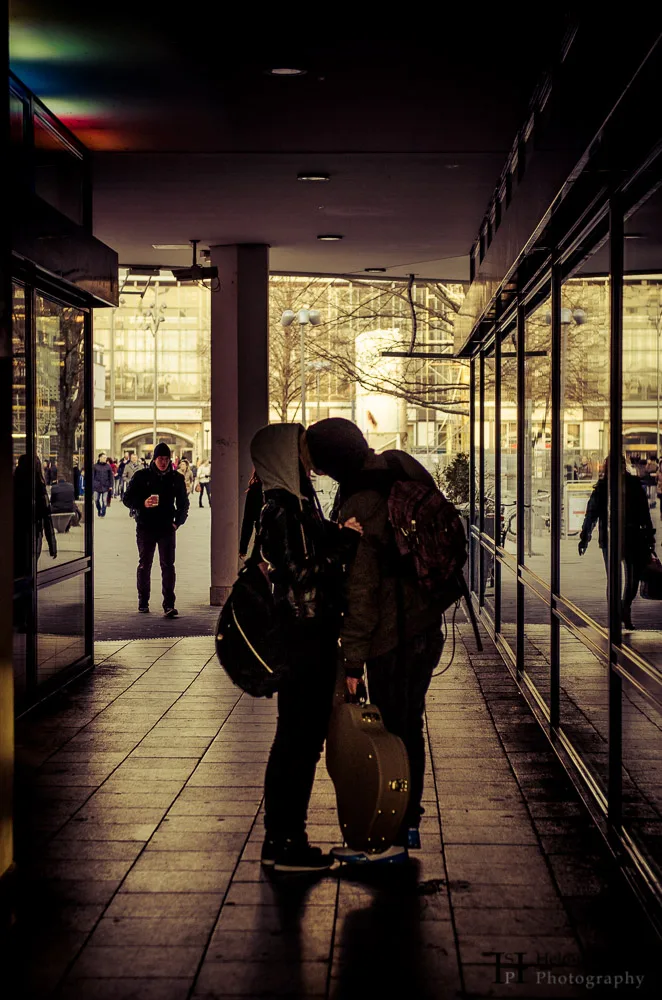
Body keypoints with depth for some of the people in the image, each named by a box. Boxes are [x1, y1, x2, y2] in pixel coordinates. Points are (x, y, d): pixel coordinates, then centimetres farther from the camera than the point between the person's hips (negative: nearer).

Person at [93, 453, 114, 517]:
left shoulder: (108, 466, 3)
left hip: (105, 486, 0)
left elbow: (111, 476, 7)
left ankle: (103, 513, 8)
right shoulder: (95, 466, 1)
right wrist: (92, 485, 0)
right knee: (96, 500, 2)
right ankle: (99, 510, 26)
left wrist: (111, 486, 2)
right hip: (97, 485, 0)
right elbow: (93, 476, 4)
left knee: (104, 500, 0)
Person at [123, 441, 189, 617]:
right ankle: (143, 603, 21)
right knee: (144, 565, 8)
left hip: (167, 528, 1)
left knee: (168, 565, -8)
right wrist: (143, 503, -18)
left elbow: (183, 503, 18)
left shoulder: (176, 479, 7)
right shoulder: (141, 476, 0)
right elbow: (127, 498, 1)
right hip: (145, 527, -1)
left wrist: (177, 522, 5)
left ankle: (169, 605, -13)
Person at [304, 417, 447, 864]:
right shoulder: (401, 469, 3)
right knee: (409, 726, 19)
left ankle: (391, 839, 10)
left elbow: (361, 589, -22)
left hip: (393, 639, -9)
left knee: (390, 733, 1)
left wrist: (353, 658, -17)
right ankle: (409, 821, 31)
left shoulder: (361, 507, -23)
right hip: (426, 625, 9)